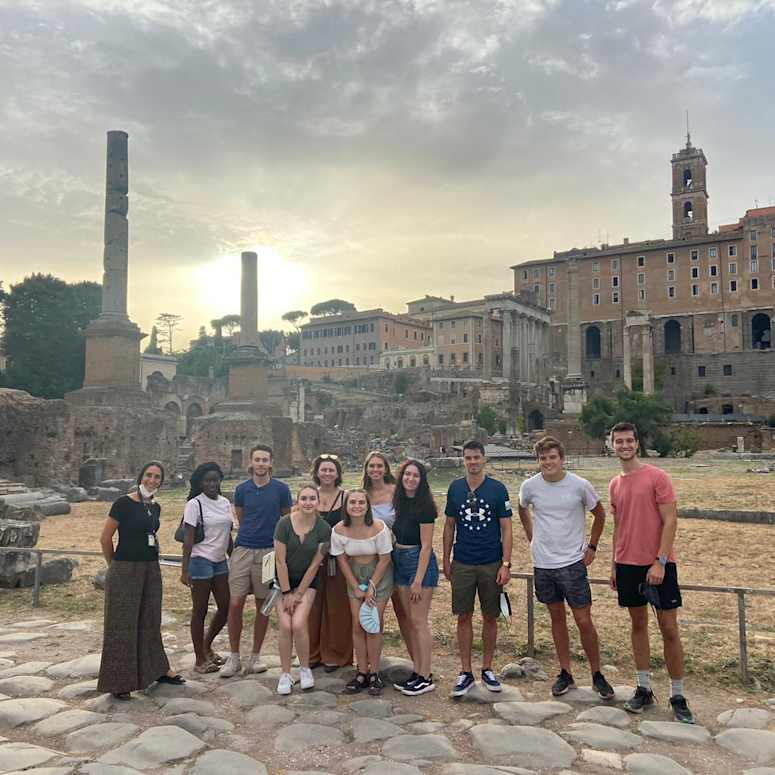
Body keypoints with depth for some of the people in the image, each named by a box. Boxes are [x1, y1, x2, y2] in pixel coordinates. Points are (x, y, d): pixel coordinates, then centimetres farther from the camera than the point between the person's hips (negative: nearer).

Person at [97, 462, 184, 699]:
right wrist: (114, 564, 2)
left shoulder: (155, 507, 8)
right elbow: (105, 538, -8)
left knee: (150, 622, 17)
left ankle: (156, 670, 31)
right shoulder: (124, 503, -12)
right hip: (125, 571, -6)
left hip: (151, 570, 7)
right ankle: (118, 682, 15)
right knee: (122, 625, 3)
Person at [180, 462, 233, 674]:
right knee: (200, 611, 3)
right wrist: (184, 569, -16)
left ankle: (206, 646, 32)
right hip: (201, 561, -7)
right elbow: (188, 538, -12)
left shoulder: (225, 503, 9)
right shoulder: (195, 504, -9)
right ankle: (200, 660, 16)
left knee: (225, 607, 10)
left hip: (220, 561, 7)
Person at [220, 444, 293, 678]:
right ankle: (234, 656, 12)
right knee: (235, 604, -3)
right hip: (243, 550, 1)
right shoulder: (242, 489, 4)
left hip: (268, 552, -1)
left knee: (263, 605, 7)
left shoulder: (281, 489, -1)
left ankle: (255, 656, 20)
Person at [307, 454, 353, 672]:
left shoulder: (346, 497, -2)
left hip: (338, 559, -2)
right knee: (312, 606, 8)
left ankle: (335, 655, 18)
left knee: (336, 607, 4)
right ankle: (313, 654, 23)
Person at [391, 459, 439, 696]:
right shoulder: (399, 502, 7)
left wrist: (418, 580, -18)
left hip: (420, 561, -8)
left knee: (419, 621, -3)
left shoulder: (424, 505, -14)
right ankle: (417, 671, 22)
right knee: (411, 621, 12)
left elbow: (426, 545, -16)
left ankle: (426, 678, 7)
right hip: (400, 561, 8)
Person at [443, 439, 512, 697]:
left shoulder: (497, 489, -4)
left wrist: (506, 564, -9)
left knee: (490, 617, 10)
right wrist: (446, 560, 7)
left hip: (491, 564, -1)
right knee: (464, 617, 5)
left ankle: (487, 669, 25)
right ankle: (466, 673, 16)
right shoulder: (455, 488, 2)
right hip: (462, 564, 1)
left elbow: (506, 529, -3)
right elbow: (449, 526, 9)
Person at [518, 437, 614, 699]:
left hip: (573, 562, -2)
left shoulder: (580, 485, -11)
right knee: (557, 618, 13)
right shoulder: (530, 486, -5)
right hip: (543, 563, 2)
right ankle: (565, 673, 25)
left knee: (584, 621, 0)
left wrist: (592, 546, 4)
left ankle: (597, 675, 18)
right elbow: (522, 510, 16)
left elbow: (599, 513, 6)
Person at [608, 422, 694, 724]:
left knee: (669, 629, 1)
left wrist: (660, 562, -16)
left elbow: (670, 521, -11)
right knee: (638, 624, 12)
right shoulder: (614, 485, 8)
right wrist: (614, 565, 13)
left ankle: (677, 696, 14)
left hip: (659, 564, -5)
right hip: (627, 565, 5)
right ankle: (644, 689, 23)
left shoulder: (657, 477, -8)